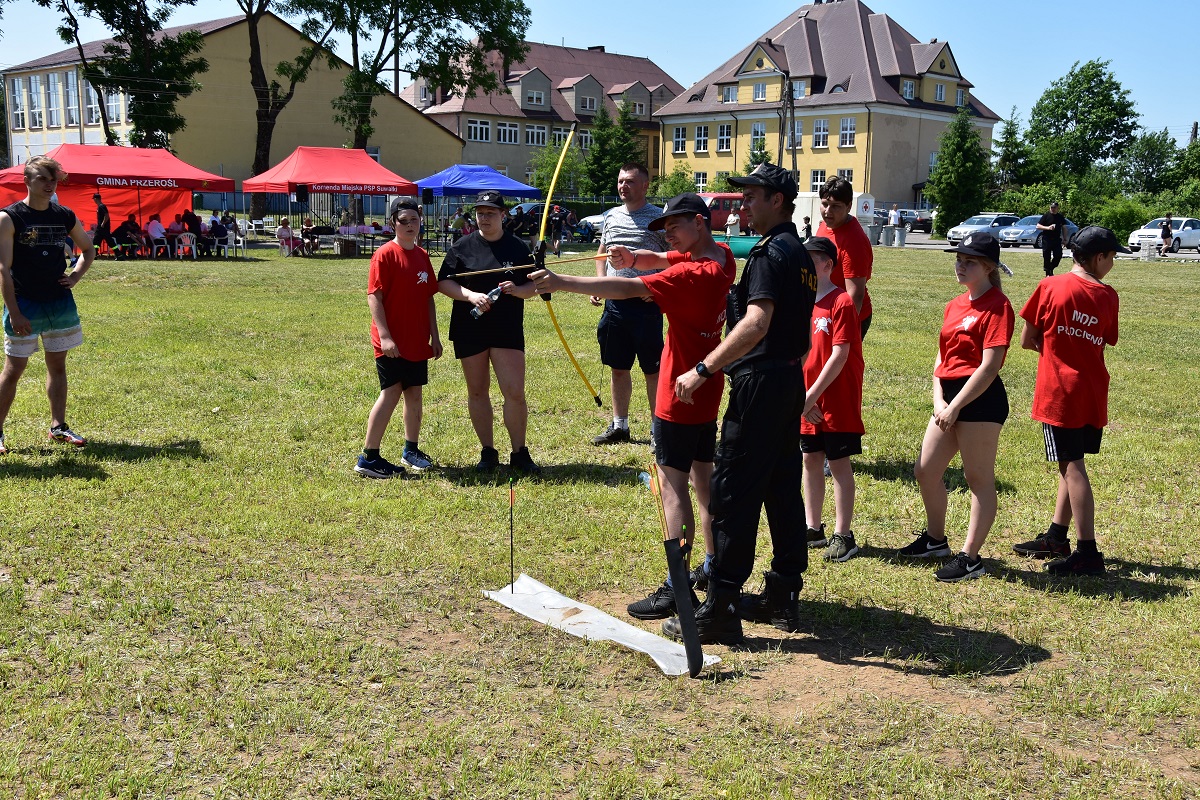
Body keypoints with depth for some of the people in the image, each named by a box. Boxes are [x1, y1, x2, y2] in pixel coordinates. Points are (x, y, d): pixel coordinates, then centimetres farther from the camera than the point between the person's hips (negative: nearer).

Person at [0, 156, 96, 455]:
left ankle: (58, 427, 21)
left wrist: (75, 275, 3)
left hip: (60, 303, 5)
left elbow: (88, 249, 21)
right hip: (25, 306, -5)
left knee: (57, 365, 11)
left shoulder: (65, 216, 5)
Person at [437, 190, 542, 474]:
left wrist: (517, 289, -14)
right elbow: (443, 282, -1)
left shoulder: (517, 248, 5)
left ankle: (520, 453, 7)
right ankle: (488, 452, 20)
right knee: (477, 392, 8)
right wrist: (470, 295, -17)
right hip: (469, 330, 1)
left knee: (515, 393, -7)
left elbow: (534, 286, 8)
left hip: (507, 330, -1)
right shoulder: (462, 247, 3)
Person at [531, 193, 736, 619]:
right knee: (703, 477, 19)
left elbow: (627, 288, -30)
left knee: (673, 485, -7)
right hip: (706, 395, 10)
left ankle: (677, 589, -5)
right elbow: (659, 261, 10)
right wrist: (632, 257, -12)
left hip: (680, 396, -10)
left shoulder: (695, 275, -23)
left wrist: (561, 282, -32)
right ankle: (713, 567, 31)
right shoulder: (722, 257, 4)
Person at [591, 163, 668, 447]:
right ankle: (619, 426, 24)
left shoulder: (658, 218, -5)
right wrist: (599, 283, 6)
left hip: (645, 303, -5)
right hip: (615, 302, 6)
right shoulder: (611, 216, 11)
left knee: (652, 370, 0)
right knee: (618, 367, 13)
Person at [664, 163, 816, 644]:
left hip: (761, 381, -10)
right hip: (791, 380, 10)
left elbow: (756, 323, -28)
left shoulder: (771, 253, -15)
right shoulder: (800, 254, 16)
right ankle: (783, 598, 22)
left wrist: (704, 370, -27)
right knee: (782, 488, 14)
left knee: (733, 494, -6)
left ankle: (720, 611, -2)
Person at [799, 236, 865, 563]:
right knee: (811, 460, 12)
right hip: (807, 401, 7)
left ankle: (842, 536, 6)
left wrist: (812, 395, -18)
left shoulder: (842, 303, -13)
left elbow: (840, 355, -17)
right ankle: (813, 528, 24)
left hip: (837, 399, -7)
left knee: (839, 462, -1)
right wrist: (799, 395, -5)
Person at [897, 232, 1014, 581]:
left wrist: (955, 405, -17)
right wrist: (939, 399, -1)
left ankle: (970, 557, 8)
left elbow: (989, 366, -18)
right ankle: (935, 539, 33)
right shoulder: (955, 305, 14)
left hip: (980, 399, -9)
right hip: (949, 398, 9)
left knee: (979, 477, 0)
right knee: (926, 471, 14)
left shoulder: (997, 306, -12)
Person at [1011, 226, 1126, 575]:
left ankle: (1087, 553, -5)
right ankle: (1056, 537, 26)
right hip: (1093, 392, 4)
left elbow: (1027, 340, -3)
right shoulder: (1108, 296, 1)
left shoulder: (1050, 287, -8)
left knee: (1072, 467, -4)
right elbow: (1103, 344, 5)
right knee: (1071, 463, 16)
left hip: (1059, 391, -4)